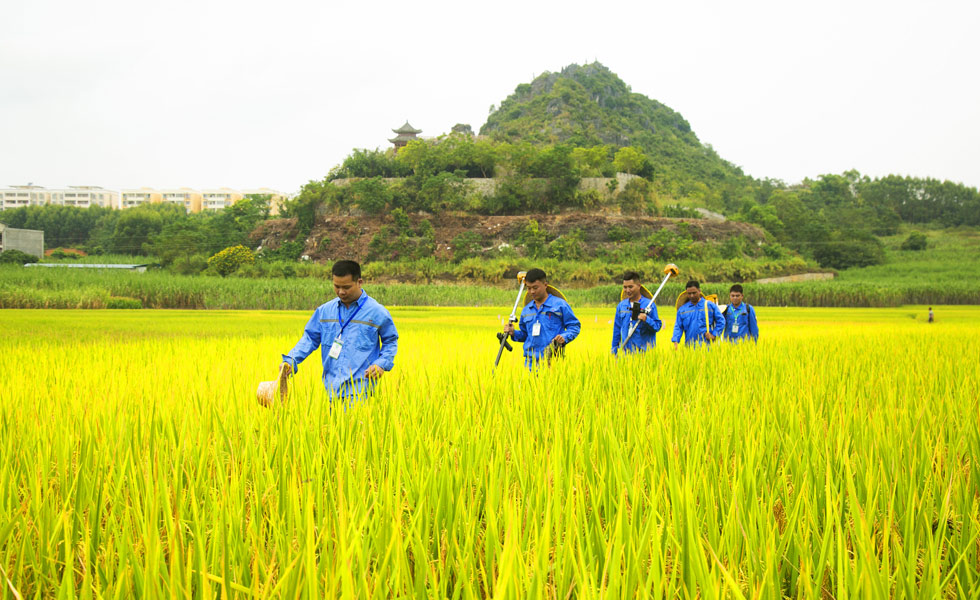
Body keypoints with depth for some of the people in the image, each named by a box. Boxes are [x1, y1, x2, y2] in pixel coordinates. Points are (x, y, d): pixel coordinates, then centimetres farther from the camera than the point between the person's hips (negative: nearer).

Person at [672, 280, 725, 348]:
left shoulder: (710, 305, 5)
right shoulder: (682, 309, 10)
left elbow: (721, 321, 8)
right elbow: (678, 327, 7)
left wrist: (714, 335, -3)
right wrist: (675, 342, -8)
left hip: (707, 345, -2)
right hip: (690, 346, 2)